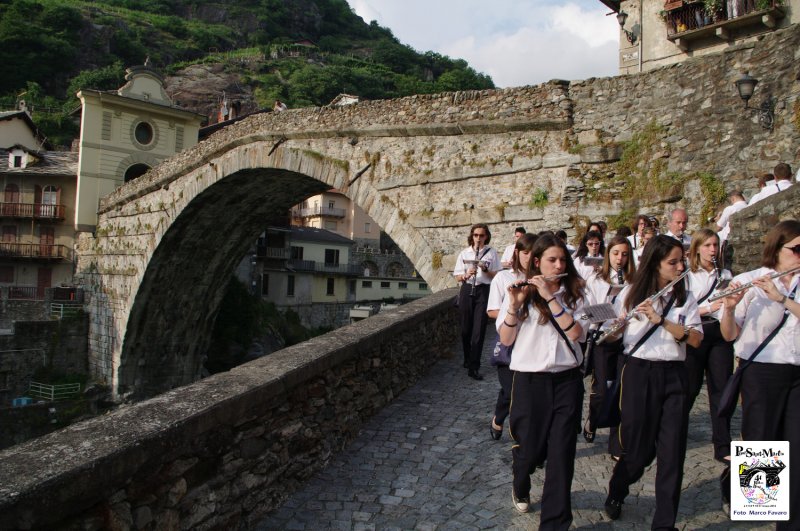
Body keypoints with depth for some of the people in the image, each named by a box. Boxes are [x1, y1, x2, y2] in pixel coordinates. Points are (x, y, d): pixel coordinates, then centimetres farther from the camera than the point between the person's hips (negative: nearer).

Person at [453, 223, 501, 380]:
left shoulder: (492, 253, 2)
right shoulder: (464, 253, 5)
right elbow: (458, 277, 4)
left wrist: (485, 269, -15)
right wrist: (466, 275, -17)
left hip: (483, 291, -2)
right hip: (467, 290, 2)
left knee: (479, 329, -7)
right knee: (466, 328, 8)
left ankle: (473, 367, -6)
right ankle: (468, 359, 29)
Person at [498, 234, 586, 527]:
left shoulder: (574, 293, 2)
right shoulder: (521, 292, -1)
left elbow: (575, 333, -14)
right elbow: (506, 339, -7)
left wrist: (550, 296, -20)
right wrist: (514, 304, -21)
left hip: (567, 381, 1)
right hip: (530, 381, -1)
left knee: (561, 454, 1)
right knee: (530, 449, 9)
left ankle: (554, 521, 16)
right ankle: (521, 487, 44)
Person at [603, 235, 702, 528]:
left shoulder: (685, 298, 7)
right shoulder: (631, 293, 1)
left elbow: (695, 339, -6)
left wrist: (660, 319, -18)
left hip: (674, 375, 3)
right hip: (639, 373, -2)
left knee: (672, 451, 1)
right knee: (639, 448, 4)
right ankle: (616, 493, 34)